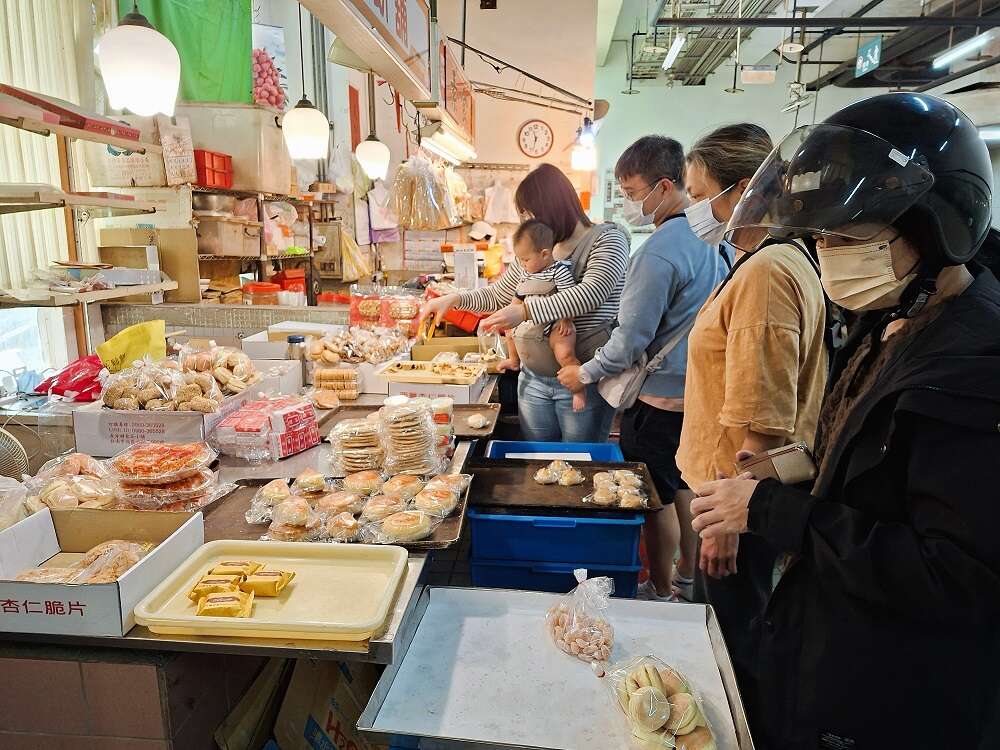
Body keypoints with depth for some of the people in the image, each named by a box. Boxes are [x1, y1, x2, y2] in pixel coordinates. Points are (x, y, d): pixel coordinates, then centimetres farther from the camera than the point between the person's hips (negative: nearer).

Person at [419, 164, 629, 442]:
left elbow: (592, 293, -25)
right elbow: (498, 295, 21)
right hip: (533, 380, 6)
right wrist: (454, 299, 5)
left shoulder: (606, 239, -7)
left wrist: (525, 311, -32)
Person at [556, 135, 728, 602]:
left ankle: (661, 592, 24)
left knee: (657, 497, 7)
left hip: (662, 394, -9)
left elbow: (631, 340, -21)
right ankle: (688, 575, 38)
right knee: (687, 485, 21)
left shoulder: (659, 253, -23)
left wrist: (585, 374, -5)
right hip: (699, 385, 9)